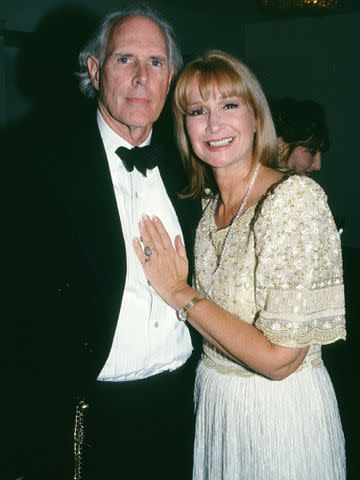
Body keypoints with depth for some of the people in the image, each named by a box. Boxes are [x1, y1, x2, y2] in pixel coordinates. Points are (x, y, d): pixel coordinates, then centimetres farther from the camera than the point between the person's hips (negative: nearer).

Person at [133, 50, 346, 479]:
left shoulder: (297, 197, -21)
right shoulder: (210, 205, 1)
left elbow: (279, 358, -25)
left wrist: (178, 292, -18)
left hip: (280, 408, -6)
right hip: (214, 401, 6)